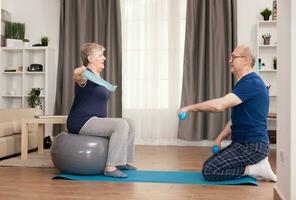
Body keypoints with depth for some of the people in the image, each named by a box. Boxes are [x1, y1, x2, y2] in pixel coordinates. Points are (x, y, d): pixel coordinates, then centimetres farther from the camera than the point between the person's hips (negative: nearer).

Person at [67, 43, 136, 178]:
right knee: (121, 125, -25)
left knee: (128, 124, 12)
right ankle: (110, 168, -25)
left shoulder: (97, 76, 15)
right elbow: (78, 77, -41)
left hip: (93, 121, 10)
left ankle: (121, 162, 17)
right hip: (82, 122, -10)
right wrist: (78, 73, -61)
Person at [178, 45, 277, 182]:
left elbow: (219, 105, -29)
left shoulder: (251, 82, -18)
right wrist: (219, 138, 10)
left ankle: (256, 169, -6)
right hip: (243, 143, 10)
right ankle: (254, 164, 12)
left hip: (252, 146, -10)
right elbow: (235, 119, 19)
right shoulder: (245, 83, 15)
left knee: (209, 171, -15)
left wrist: (190, 107, -18)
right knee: (210, 164, 13)